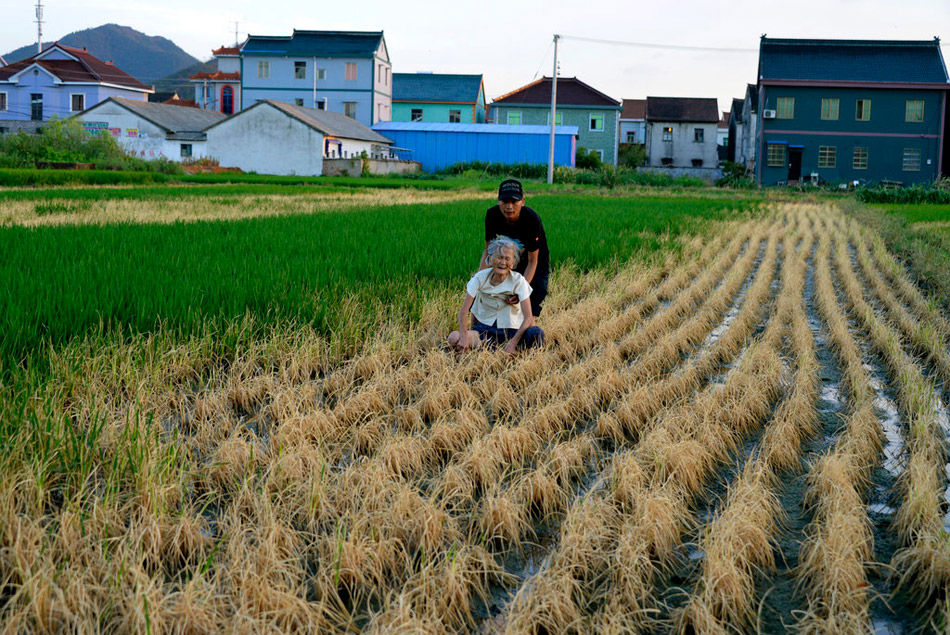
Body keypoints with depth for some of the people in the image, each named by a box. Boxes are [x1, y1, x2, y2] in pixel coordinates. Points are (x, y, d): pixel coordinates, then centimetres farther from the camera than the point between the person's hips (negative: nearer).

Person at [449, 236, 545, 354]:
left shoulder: (518, 281, -11)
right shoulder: (480, 277, -8)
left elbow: (528, 317, -18)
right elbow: (463, 310, -13)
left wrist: (513, 342, -30)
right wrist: (464, 336, -30)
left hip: (510, 330, -1)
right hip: (484, 328, 2)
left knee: (536, 332, -32)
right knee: (453, 338, -28)